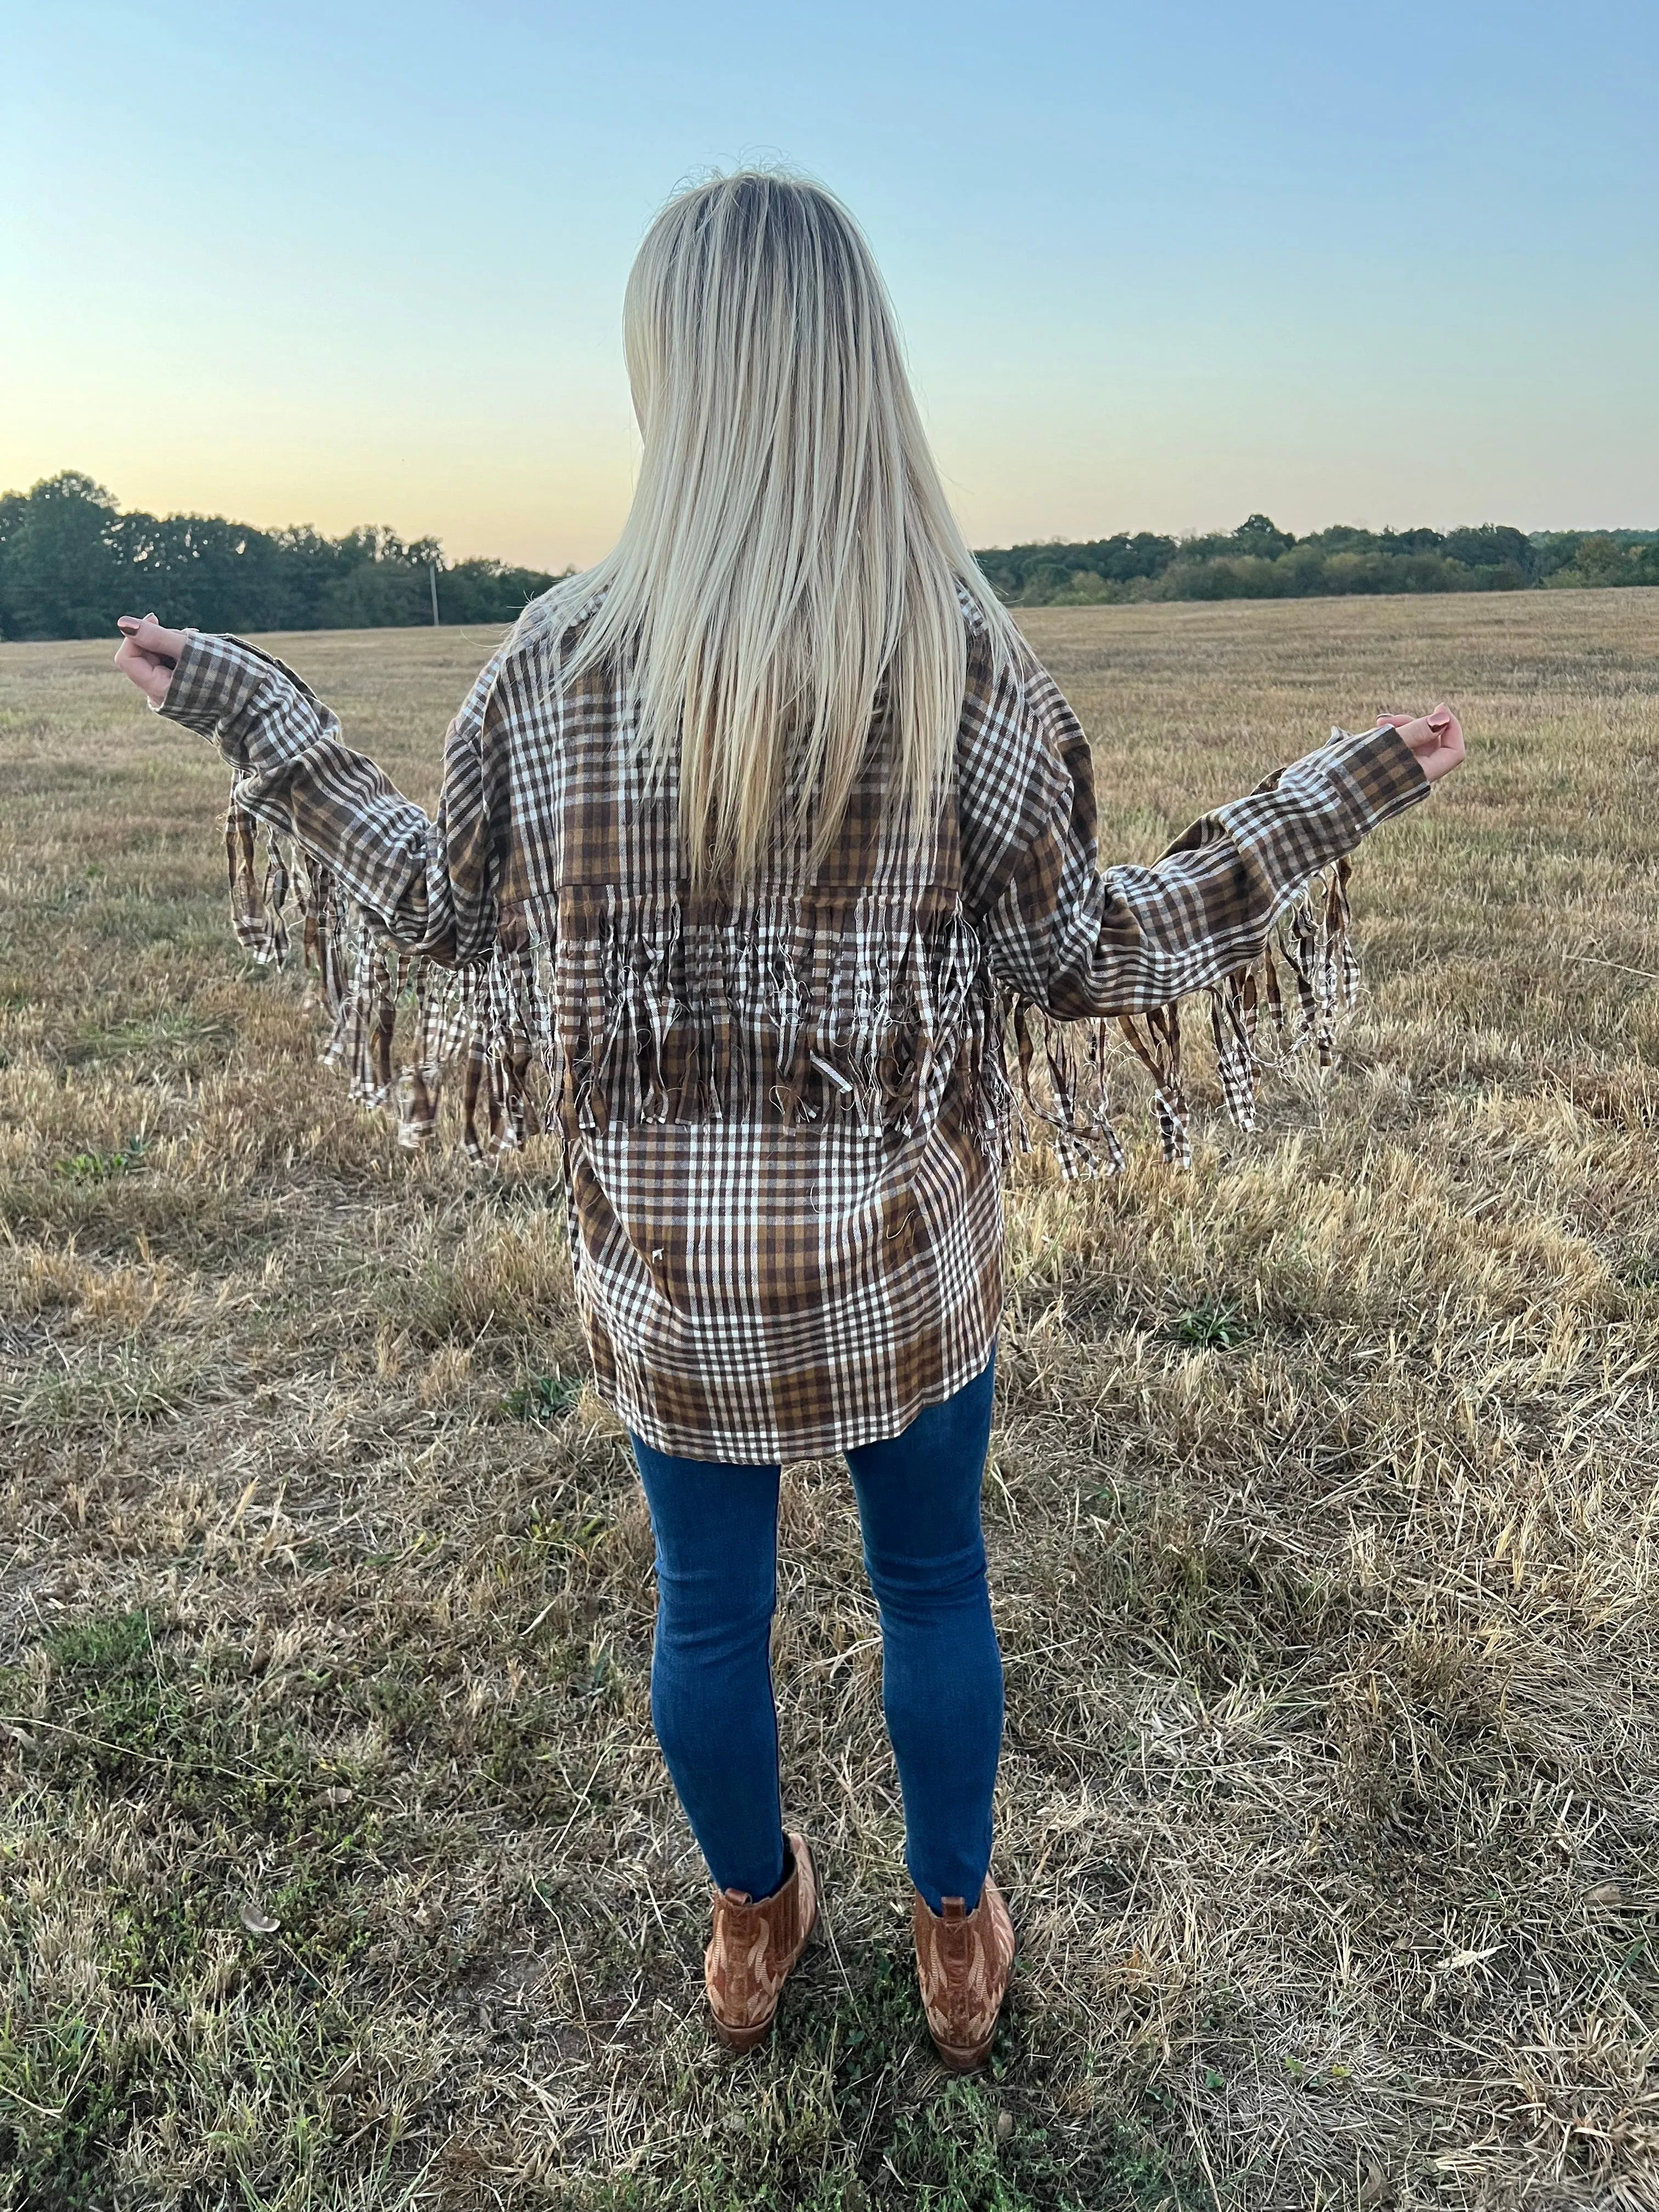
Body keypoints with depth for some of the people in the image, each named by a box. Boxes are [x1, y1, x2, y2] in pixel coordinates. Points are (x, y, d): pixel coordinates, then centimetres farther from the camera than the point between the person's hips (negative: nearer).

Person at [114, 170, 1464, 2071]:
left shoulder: (564, 654, -12)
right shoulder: (958, 653, -13)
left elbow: (443, 919, -1)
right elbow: (1083, 953, -7)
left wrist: (259, 728, 12)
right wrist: (1332, 803, 4)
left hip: (664, 1253, 1)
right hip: (905, 1247, 0)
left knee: (708, 1604, 22)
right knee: (933, 1588, 22)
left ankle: (752, 1928, 49)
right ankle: (957, 1936, 46)